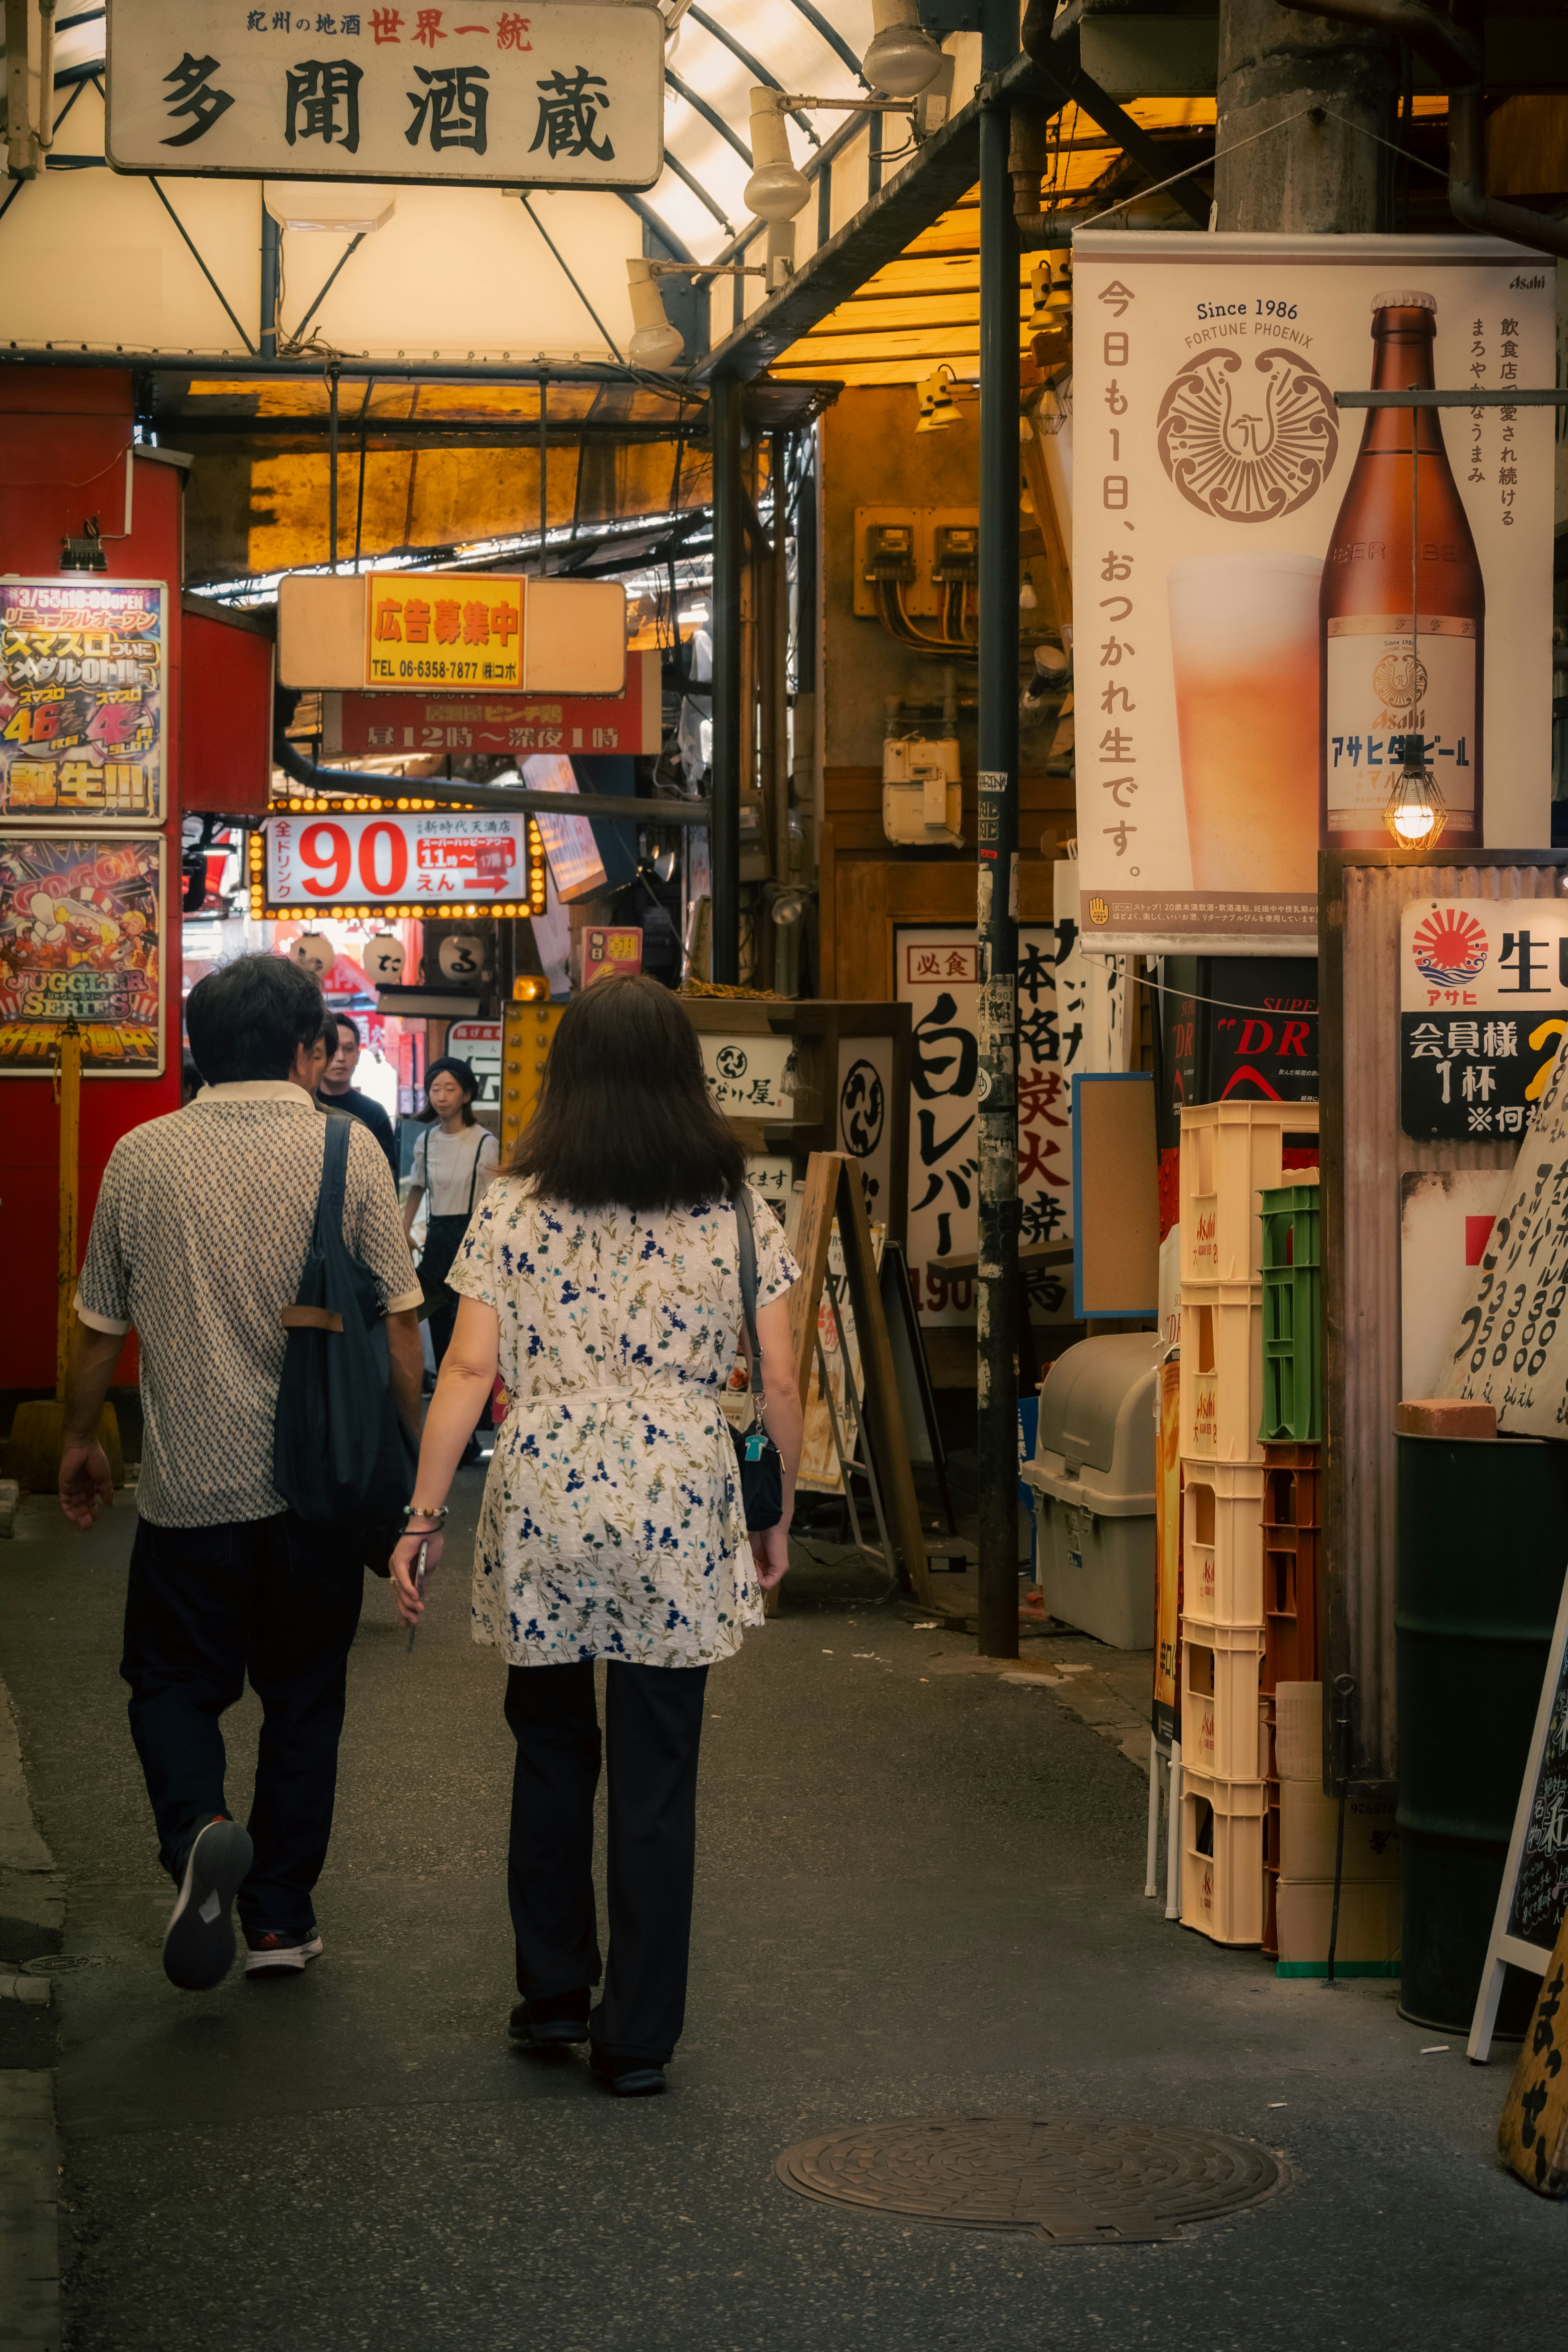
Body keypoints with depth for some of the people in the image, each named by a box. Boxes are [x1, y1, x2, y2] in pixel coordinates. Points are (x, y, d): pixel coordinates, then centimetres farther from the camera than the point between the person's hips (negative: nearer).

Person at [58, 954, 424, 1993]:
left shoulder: (142, 1156, -1)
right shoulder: (349, 1151, -6)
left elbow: (100, 1326, 7)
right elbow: (398, 1324, -6)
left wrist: (83, 1439, 23)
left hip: (190, 1481, 0)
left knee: (173, 1682, 14)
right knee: (303, 1697, 14)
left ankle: (198, 1828, -14)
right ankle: (281, 1915, 19)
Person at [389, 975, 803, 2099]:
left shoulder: (516, 1208, 0)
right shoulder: (738, 1211, 2)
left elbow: (470, 1370, -3)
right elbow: (781, 1384, 3)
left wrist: (426, 1514, 1)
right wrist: (780, 1514, 16)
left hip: (541, 1501, 1)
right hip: (680, 1514, 0)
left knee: (552, 1751, 19)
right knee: (657, 1777, 5)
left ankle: (553, 1993, 25)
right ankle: (639, 2037, 10)